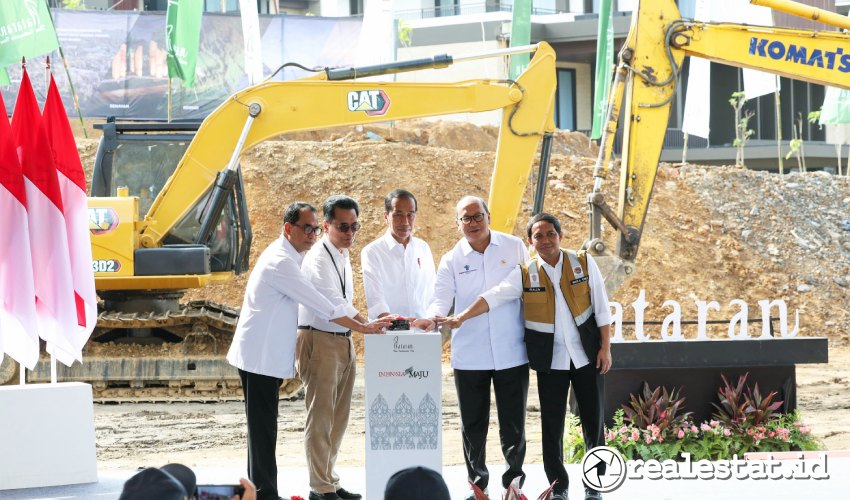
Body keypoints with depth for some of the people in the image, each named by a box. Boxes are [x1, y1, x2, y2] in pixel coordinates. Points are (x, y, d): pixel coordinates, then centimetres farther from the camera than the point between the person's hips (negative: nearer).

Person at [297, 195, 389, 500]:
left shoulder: (343, 257, 15)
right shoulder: (318, 258, -14)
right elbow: (332, 301, -26)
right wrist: (366, 325, -36)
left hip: (343, 340, 9)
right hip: (319, 340, -9)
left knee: (339, 417, 12)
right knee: (321, 416, -8)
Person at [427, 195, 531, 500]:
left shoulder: (514, 247, 3)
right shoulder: (452, 260, 3)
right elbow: (442, 297, -6)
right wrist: (435, 315, -29)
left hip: (512, 352, -1)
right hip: (469, 355, 1)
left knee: (513, 421, 2)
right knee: (473, 423, 7)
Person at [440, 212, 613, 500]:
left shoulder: (583, 264, -1)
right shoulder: (525, 274, -2)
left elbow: (601, 308, 1)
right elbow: (494, 297, -12)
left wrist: (605, 347, -3)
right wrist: (463, 317, -26)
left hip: (587, 356, 0)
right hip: (550, 359, 0)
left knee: (593, 421, 4)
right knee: (552, 425, 4)